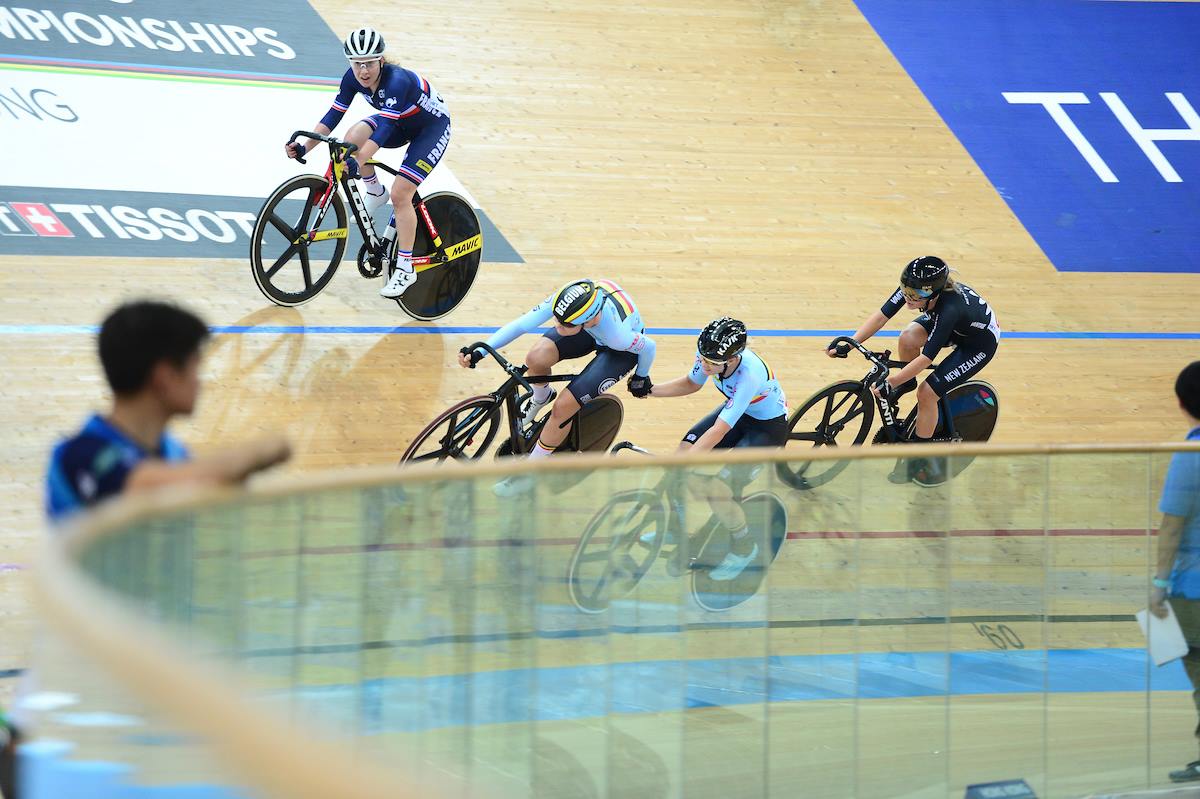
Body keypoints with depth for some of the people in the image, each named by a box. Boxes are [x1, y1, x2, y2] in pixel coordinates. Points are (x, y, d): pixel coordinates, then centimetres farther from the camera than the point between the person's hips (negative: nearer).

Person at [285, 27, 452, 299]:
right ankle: (375, 193, 4)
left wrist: (358, 162, -56)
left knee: (400, 193, -17)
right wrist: (305, 147, -26)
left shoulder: (397, 80, -37)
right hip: (402, 123, 6)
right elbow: (334, 114, -15)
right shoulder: (353, 78, -17)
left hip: (432, 126, -6)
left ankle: (405, 269, -6)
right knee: (353, 137, -23)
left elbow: (385, 126, -45)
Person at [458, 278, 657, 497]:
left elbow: (648, 347, -23)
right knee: (536, 357, -22)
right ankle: (541, 397, 18)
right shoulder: (564, 301, -36)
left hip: (621, 351, -4)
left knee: (563, 407, -18)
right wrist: (479, 352, -38)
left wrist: (641, 378, -2)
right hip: (591, 331, 5)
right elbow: (520, 325, -30)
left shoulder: (617, 334, -44)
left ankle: (528, 474, 5)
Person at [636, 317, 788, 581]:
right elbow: (691, 384, 5)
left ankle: (744, 547, 8)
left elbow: (719, 430, -38)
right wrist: (650, 390, -9)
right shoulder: (709, 355, -19)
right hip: (737, 411, 7)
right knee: (685, 448, -11)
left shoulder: (750, 374, -39)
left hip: (768, 426, -7)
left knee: (716, 490, -20)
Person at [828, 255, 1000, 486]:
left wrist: (890, 383, -38)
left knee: (927, 393, -15)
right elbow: (882, 315, -21)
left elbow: (926, 357, -39)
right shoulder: (913, 288, -26)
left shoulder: (950, 309, -42)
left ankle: (917, 458, 4)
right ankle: (907, 382, 11)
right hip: (955, 328, 6)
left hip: (980, 343, -6)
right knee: (908, 338, -21)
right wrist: (850, 342, -30)